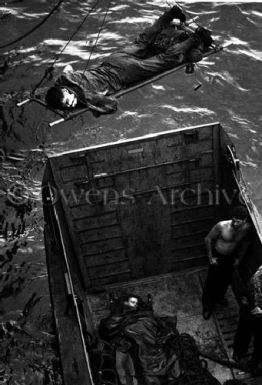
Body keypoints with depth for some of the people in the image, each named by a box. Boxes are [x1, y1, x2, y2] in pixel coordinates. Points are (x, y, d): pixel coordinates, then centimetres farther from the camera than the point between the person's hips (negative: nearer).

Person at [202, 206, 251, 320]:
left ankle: (219, 296, 55)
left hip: (231, 258, 4)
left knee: (226, 280, 25)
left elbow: (245, 242, 2)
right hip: (217, 257, -4)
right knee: (212, 282, 10)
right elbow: (208, 239, -17)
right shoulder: (222, 226, -32)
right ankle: (207, 307, 32)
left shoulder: (246, 228, -19)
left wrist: (239, 258, 4)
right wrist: (210, 257, -13)